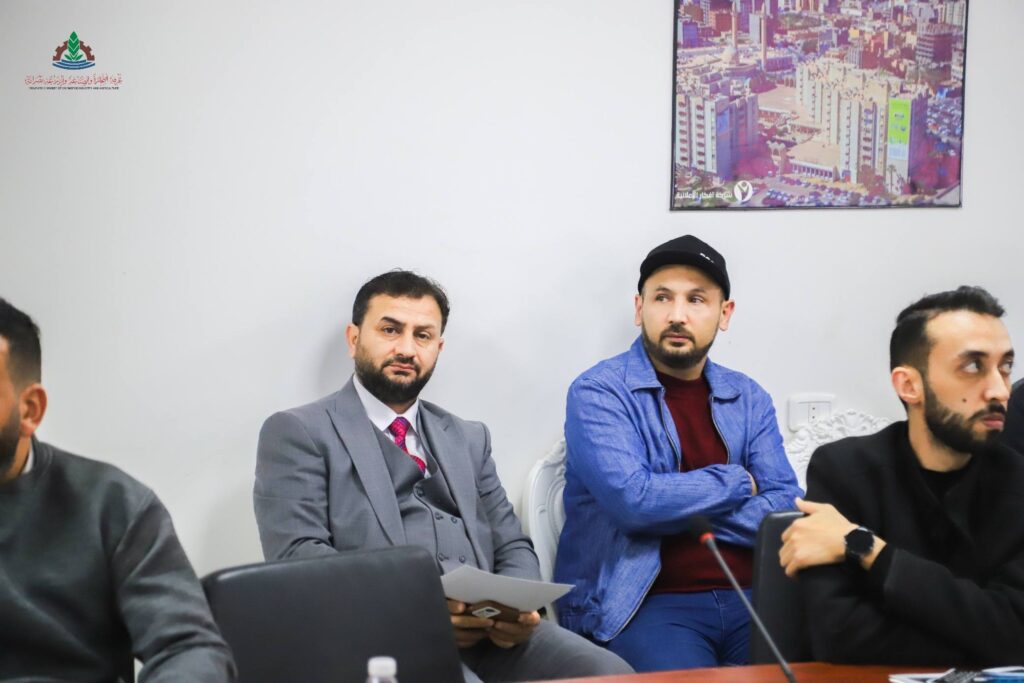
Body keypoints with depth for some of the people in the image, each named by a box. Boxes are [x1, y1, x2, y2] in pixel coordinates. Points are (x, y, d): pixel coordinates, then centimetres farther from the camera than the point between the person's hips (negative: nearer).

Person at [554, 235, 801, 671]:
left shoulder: (749, 398, 12)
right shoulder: (598, 393, -2)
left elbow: (786, 513, 2)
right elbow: (633, 499, -17)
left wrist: (673, 507, -9)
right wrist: (739, 484, -3)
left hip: (750, 596, 4)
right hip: (644, 602, -4)